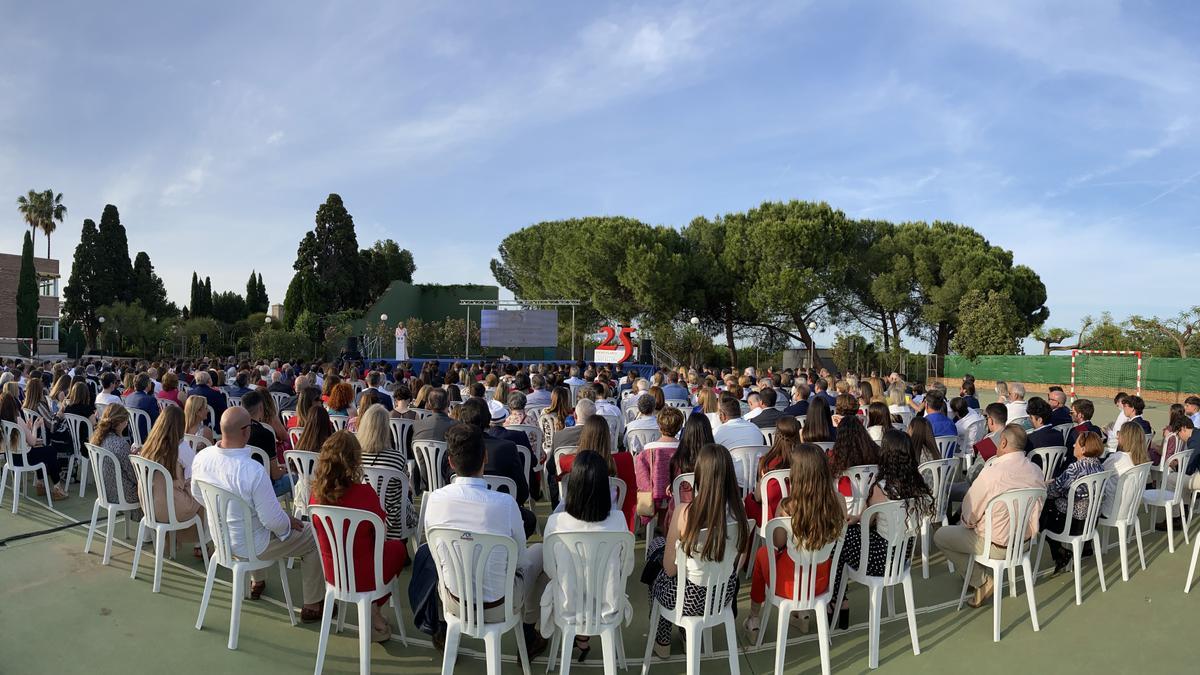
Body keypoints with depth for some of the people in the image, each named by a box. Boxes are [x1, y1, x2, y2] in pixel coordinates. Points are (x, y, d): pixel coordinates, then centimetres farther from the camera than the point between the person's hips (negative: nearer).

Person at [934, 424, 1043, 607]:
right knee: (962, 525, 26)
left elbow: (969, 516, -17)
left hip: (997, 547, -7)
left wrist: (967, 522, 8)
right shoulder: (1036, 471, -7)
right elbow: (1036, 510, 8)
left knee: (940, 536, 8)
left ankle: (982, 581, 5)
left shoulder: (991, 473, -28)